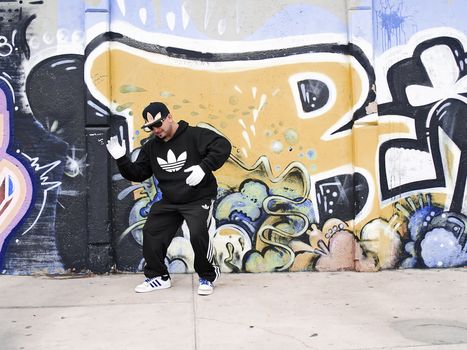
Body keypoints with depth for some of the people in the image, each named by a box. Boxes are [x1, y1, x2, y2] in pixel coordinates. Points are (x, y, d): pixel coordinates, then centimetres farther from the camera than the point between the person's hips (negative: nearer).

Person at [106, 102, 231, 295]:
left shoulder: (195, 135, -11)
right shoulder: (151, 147, 8)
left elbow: (223, 146, -20)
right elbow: (137, 174, 11)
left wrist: (204, 167, -30)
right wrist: (121, 159, -6)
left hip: (199, 199, -6)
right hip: (169, 202, 7)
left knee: (198, 234, -23)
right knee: (151, 233, 3)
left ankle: (208, 277, 2)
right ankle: (158, 277, 22)